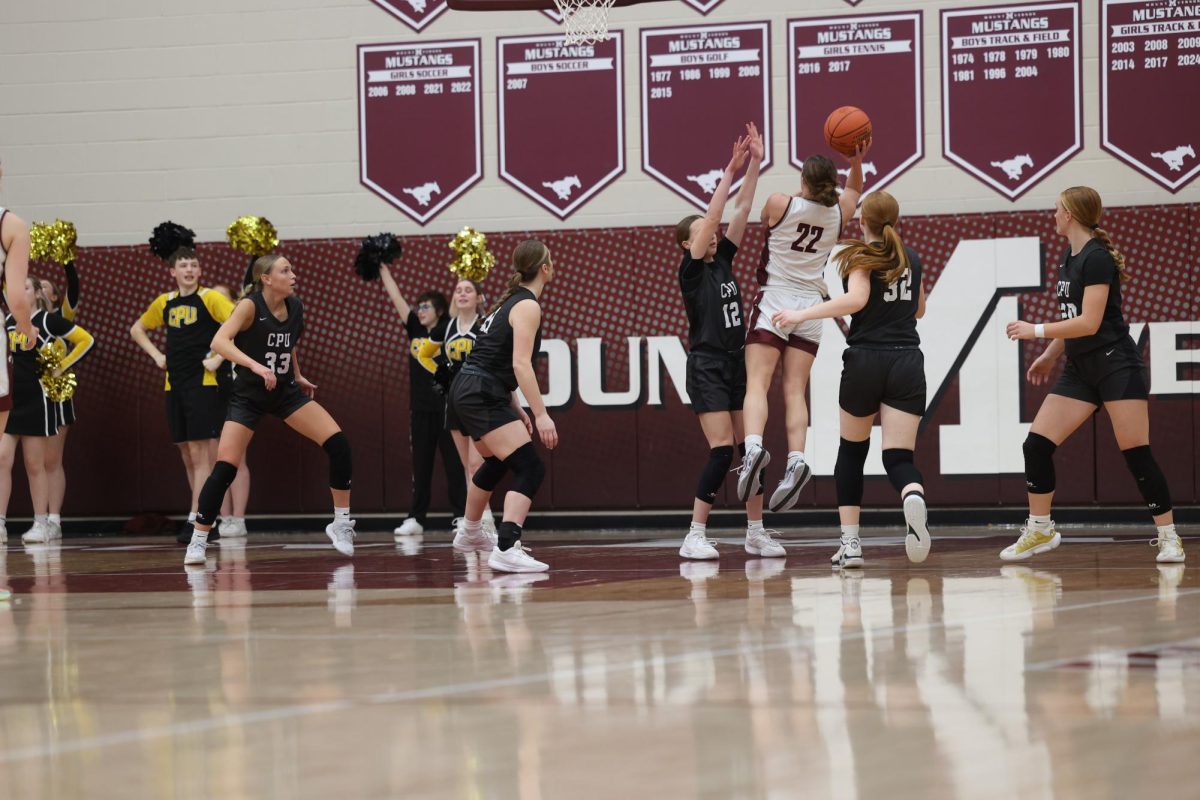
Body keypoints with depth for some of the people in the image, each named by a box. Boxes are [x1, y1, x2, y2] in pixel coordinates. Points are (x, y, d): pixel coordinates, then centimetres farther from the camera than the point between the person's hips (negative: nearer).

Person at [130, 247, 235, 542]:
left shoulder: (209, 298, -6)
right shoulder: (165, 302, 11)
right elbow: (137, 329, 27)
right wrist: (156, 355, 12)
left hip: (203, 383, -6)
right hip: (174, 384, 6)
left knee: (199, 452, -10)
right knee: (186, 454, 8)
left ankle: (195, 519, -13)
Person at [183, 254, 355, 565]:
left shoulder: (295, 307, -2)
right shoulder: (250, 306, -19)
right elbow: (219, 342, -33)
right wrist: (256, 365, -43)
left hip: (285, 391, 5)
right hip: (248, 396, -5)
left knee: (338, 443, -10)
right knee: (224, 468, -13)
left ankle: (341, 522, 3)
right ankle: (198, 541, 2)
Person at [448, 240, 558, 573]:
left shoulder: (513, 300, 17)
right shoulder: (528, 305, -12)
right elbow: (521, 364, -22)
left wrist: (515, 408, 24)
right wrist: (540, 414, -25)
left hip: (470, 392, 10)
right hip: (481, 396, -10)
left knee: (496, 463, 32)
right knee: (530, 469, -16)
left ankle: (470, 535, 50)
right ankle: (506, 549, -31)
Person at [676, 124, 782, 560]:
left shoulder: (723, 260, 10)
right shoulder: (691, 270, -7)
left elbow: (742, 211, 5)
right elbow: (712, 217, -16)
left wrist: (755, 164, -2)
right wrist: (730, 171, -18)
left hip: (738, 365, 7)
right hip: (707, 368, -7)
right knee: (722, 451, -13)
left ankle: (756, 532, 10)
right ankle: (695, 536, -9)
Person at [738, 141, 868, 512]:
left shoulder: (779, 204, -10)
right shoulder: (838, 213, 2)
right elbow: (853, 190, 25)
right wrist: (856, 161, 8)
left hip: (774, 301, -4)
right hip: (811, 304, 4)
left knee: (757, 383, -11)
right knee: (794, 391, 1)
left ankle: (753, 447, -33)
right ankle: (796, 460, -15)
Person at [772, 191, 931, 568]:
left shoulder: (861, 256, -3)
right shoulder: (911, 259, 15)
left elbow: (856, 299, -22)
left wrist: (804, 314, -20)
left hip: (865, 360, -3)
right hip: (907, 363, 3)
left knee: (851, 451, 17)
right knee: (899, 457, -5)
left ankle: (850, 543, 13)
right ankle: (914, 497, -42)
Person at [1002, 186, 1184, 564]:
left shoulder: (1097, 258, -16)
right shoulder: (1070, 256, 12)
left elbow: (1089, 322, -21)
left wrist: (1037, 331, -16)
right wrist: (1050, 355, 22)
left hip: (1116, 366, -9)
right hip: (1080, 370, 9)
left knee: (1136, 454, -9)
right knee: (1036, 444, 0)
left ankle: (1168, 537, -1)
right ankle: (1039, 530, 12)